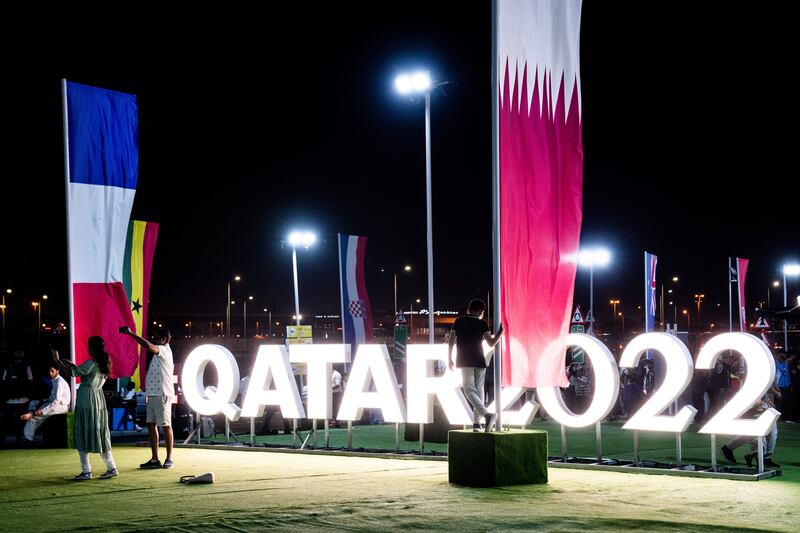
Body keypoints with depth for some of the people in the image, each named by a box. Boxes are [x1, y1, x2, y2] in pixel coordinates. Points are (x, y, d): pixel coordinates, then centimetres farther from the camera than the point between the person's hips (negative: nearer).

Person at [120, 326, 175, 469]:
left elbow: (148, 346, -27)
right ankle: (154, 459, 8)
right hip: (153, 393, 10)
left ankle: (169, 458, 2)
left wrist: (131, 333, -24)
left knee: (166, 426, -3)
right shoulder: (159, 351, 19)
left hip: (163, 394, -10)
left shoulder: (164, 350, -11)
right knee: (152, 425, 6)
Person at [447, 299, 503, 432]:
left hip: (464, 362, -1)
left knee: (470, 390, -8)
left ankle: (487, 414, -30)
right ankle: (476, 423, 5)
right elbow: (491, 343, -3)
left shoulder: (459, 321, 6)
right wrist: (501, 330, 9)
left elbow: (451, 341, 3)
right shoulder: (482, 324, 2)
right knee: (479, 390, 9)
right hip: (480, 361, 1)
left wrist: (450, 359, 11)